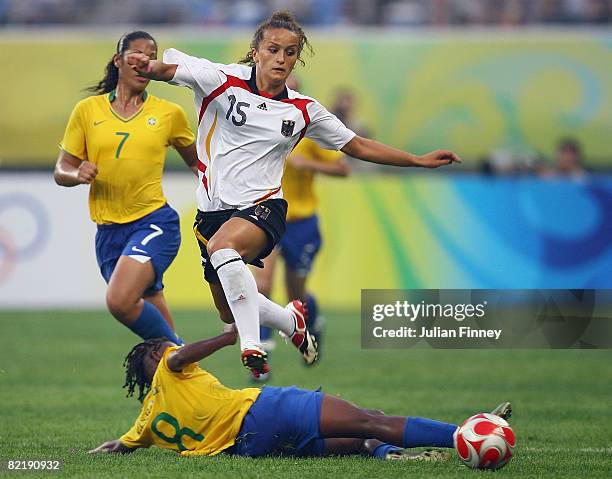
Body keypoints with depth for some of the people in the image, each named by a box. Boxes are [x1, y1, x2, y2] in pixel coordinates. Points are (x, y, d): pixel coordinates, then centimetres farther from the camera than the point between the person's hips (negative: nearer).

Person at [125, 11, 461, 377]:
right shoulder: (222, 80, -2)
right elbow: (172, 68, -13)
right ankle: (291, 320, 40)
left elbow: (357, 146, 15)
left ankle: (253, 346, -33)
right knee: (230, 314, 8)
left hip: (262, 206, -2)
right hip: (213, 207, 2)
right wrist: (149, 67, -37)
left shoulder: (304, 110, 6)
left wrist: (419, 161, 13)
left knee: (222, 247, -37)